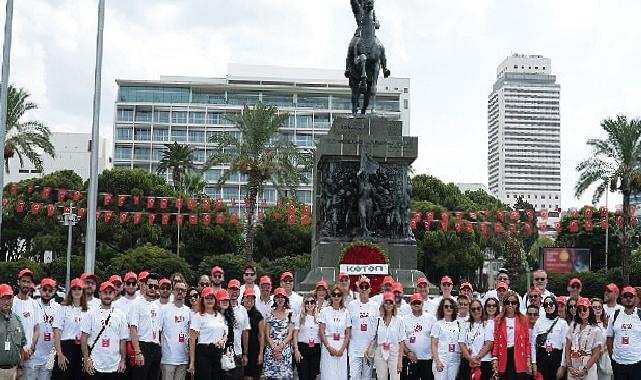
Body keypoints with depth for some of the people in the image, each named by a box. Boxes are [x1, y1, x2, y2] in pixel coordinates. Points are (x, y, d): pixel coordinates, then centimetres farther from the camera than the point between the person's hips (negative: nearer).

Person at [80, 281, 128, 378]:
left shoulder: (120, 315, 6)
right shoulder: (91, 313, 0)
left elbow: (122, 340, 7)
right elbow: (84, 337, -2)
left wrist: (123, 360, 1)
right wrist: (86, 359, -8)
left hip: (114, 366, 2)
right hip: (95, 365, -2)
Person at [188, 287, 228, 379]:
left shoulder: (221, 316, 15)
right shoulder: (198, 316, -3)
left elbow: (225, 335, 23)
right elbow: (192, 340, -7)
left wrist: (223, 340, -2)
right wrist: (192, 362, -13)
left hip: (219, 353, 6)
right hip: (204, 353, -6)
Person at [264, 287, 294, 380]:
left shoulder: (290, 313, 6)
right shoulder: (270, 313, 7)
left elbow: (290, 334, 3)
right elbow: (267, 334, 3)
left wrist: (281, 345, -11)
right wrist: (274, 347, -10)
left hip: (285, 349, 0)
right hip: (271, 348, 0)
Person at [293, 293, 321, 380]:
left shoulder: (319, 318, 8)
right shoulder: (300, 318, 4)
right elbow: (295, 334, 3)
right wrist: (296, 350, -6)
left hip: (316, 349, 2)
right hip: (303, 347, -2)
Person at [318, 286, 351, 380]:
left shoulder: (345, 312, 8)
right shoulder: (325, 311, 2)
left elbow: (348, 333, 7)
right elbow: (321, 332, -1)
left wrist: (342, 349, -5)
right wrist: (329, 347, -11)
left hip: (341, 348, 2)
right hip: (328, 348, -2)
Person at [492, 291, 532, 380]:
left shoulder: (523, 319, 5)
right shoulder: (498, 320, 6)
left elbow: (527, 340, 5)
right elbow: (496, 340, 3)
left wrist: (528, 359, -1)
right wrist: (495, 358, -4)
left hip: (519, 355, 0)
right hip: (504, 356, 1)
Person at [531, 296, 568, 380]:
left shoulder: (562, 323, 1)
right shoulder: (539, 321, 5)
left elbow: (565, 345, -2)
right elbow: (533, 343, 4)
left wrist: (562, 366, -6)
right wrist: (534, 363, -1)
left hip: (556, 357, -1)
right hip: (541, 357, 1)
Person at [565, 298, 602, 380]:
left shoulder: (595, 330, -2)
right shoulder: (573, 326, 7)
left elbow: (596, 355, -5)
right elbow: (567, 348, 5)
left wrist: (584, 370, -12)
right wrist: (569, 366, -6)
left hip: (588, 368, -3)